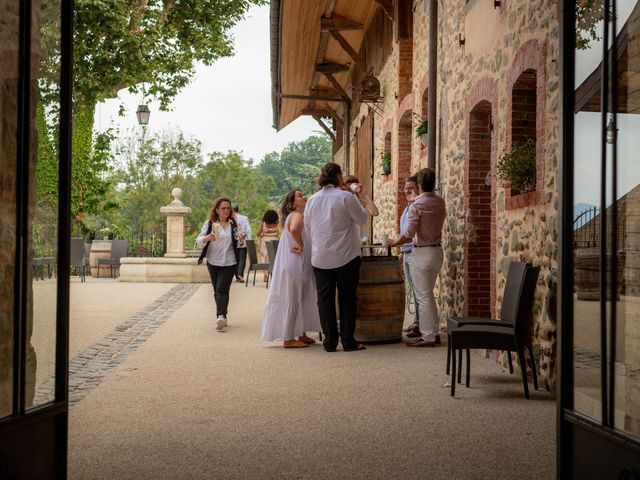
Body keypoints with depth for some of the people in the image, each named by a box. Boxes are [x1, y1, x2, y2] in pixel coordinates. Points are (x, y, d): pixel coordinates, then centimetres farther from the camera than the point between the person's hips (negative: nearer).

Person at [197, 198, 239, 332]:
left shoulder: (233, 224, 6)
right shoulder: (210, 223, 0)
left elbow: (237, 243, 18)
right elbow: (199, 240, -5)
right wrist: (207, 237, -26)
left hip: (229, 263, -1)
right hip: (213, 262, 1)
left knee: (222, 289, -15)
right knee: (217, 290, 8)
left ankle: (221, 317, -26)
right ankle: (222, 317, 19)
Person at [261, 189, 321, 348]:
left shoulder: (298, 216, 18)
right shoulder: (297, 216, -15)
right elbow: (294, 229, -37)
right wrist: (301, 245, -25)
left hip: (300, 267, 10)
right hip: (295, 266, -10)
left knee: (301, 300, 16)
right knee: (293, 301, -5)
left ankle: (301, 335, 25)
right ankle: (289, 339, 0)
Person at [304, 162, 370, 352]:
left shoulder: (312, 200, 3)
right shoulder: (346, 197, -11)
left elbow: (307, 225, 13)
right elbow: (362, 218, -4)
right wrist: (360, 200, 10)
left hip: (320, 258, 3)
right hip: (346, 256, -3)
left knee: (325, 299, 8)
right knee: (347, 299, 7)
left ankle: (329, 341, 10)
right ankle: (348, 341, 9)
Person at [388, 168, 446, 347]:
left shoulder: (417, 205, -16)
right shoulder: (440, 202, 3)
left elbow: (409, 233, -17)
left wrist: (395, 243, -1)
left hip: (422, 252, -7)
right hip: (437, 250, 7)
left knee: (423, 296, -1)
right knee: (428, 294, 18)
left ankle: (427, 337, 3)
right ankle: (433, 333, 21)